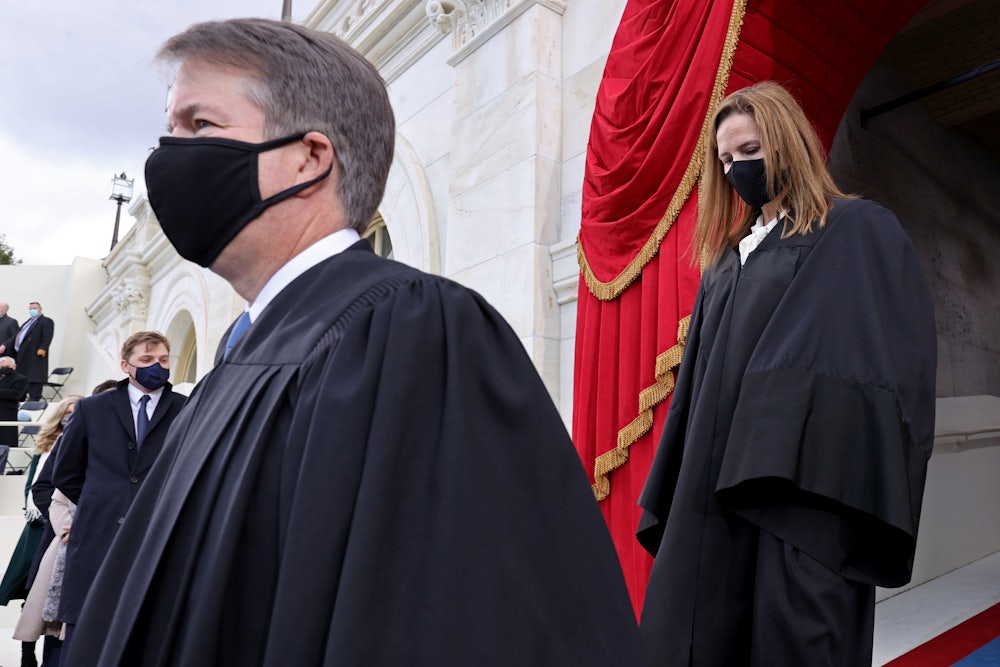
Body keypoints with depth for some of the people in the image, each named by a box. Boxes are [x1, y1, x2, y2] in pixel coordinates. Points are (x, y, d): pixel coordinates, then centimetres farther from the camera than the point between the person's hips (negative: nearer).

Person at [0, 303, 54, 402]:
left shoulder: (46, 321, -2)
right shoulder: (28, 322, 25)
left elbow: (47, 338, -16)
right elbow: (16, 335, 22)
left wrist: (43, 348, -28)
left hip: (35, 356, -9)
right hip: (22, 356, 9)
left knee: (34, 376, -9)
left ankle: (34, 399, -8)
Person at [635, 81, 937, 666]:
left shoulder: (860, 231, 3)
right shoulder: (727, 257, 20)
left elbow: (883, 358, -8)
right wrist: (671, 498, 10)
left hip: (802, 486, -5)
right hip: (715, 486, 6)